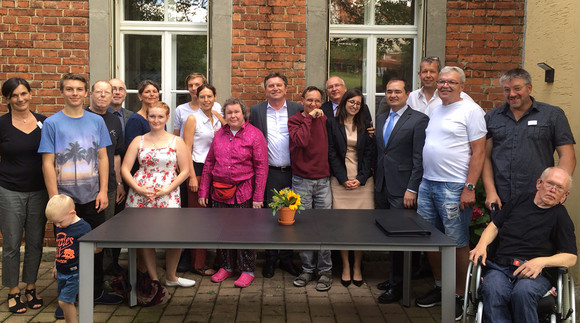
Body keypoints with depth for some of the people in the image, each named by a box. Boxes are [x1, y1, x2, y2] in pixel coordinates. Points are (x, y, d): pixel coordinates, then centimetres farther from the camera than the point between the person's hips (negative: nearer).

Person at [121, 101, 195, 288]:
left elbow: (185, 171, 4)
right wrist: (138, 189, -8)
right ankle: (152, 278, 18)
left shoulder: (176, 141, 6)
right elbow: (125, 169, 7)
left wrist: (166, 190, -8)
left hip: (167, 196, -1)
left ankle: (171, 276, 13)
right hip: (140, 195, 1)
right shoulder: (138, 141, 10)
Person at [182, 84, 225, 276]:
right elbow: (186, 150, -8)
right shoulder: (193, 119, -4)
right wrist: (192, 176, -14)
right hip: (198, 169, -5)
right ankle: (199, 264, 5)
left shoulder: (218, 119, 13)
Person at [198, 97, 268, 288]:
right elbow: (209, 163, 13)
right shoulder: (219, 135, 9)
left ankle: (247, 270, 15)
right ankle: (227, 267, 26)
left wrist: (258, 197, -11)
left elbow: (261, 167, -7)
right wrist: (203, 191, 9)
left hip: (243, 193, -4)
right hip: (219, 192, 5)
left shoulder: (254, 135, -5)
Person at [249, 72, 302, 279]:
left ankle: (286, 258, 22)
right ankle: (270, 259, 20)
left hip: (292, 173, 0)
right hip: (268, 174, 0)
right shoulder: (256, 111, 4)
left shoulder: (297, 110, 3)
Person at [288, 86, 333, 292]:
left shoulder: (325, 120, 9)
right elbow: (300, 140, -19)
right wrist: (309, 118, -12)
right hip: (301, 181, -1)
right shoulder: (294, 121, 0)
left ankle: (325, 271, 13)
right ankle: (307, 269, 18)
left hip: (323, 180, 1)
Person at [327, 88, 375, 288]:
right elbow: (332, 153, 0)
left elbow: (370, 154, 6)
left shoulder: (365, 126, 10)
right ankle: (345, 267, 9)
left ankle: (357, 267, 11)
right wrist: (343, 179, -8)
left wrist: (361, 179, -6)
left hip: (362, 181, 2)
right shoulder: (333, 125, 5)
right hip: (340, 181, -1)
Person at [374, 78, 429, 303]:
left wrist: (412, 189, -14)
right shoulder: (381, 119, 15)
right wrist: (376, 183, 14)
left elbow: (419, 158, -10)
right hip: (382, 187, 7)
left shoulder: (419, 120, -6)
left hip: (402, 190, -6)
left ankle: (397, 285, 9)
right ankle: (394, 277, 23)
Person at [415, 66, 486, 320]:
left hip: (454, 187, -7)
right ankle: (439, 288, 27)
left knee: (458, 243, 0)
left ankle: (458, 296, 12)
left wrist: (469, 188, -17)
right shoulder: (435, 111, 17)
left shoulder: (470, 111, -5)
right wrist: (418, 180, 14)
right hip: (427, 184, 7)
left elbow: (479, 152, -10)